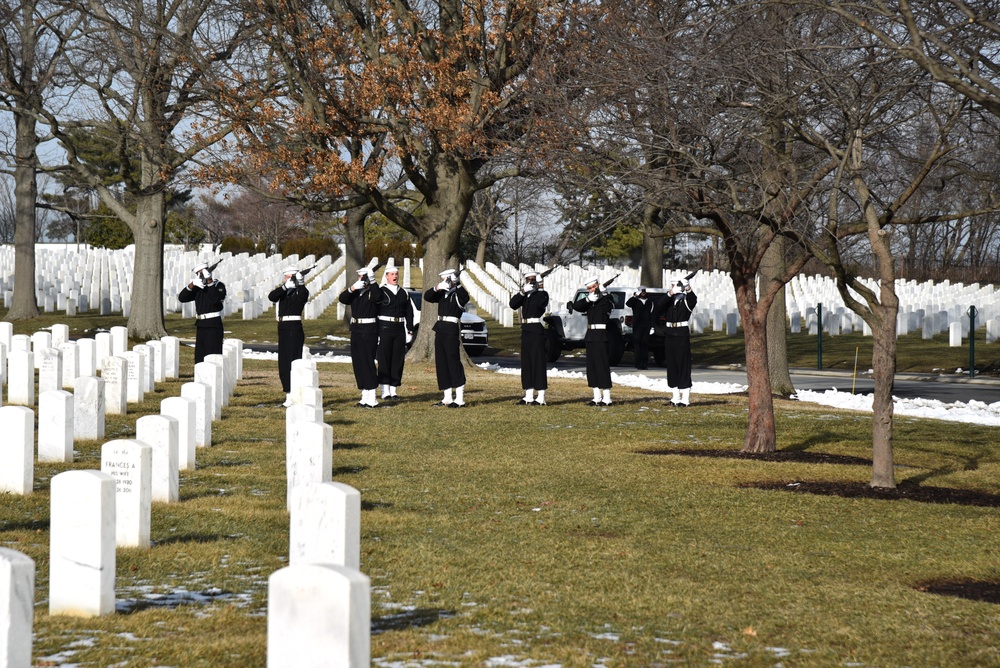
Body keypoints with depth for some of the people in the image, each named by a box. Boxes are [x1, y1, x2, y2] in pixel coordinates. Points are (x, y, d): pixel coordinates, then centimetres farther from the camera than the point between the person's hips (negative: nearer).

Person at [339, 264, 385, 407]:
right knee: (358, 363, 8)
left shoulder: (374, 291, -3)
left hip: (369, 332, -7)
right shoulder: (355, 292, 13)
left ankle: (372, 398, -8)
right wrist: (352, 288, -18)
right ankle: (365, 396, 14)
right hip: (356, 331, 7)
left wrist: (372, 281, -27)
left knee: (368, 362, -9)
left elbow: (378, 297, -26)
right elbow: (342, 299, -2)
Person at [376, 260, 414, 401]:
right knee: (384, 359, -3)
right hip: (384, 329, -4)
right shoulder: (380, 292, -1)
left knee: (398, 360, 4)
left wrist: (410, 331, 6)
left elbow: (409, 313, 13)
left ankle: (393, 390, 10)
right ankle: (385, 391, -2)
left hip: (399, 329, 4)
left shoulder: (404, 293, 12)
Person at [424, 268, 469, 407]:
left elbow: (464, 297, -27)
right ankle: (447, 398, 15)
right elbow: (427, 297, 7)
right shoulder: (442, 294, 16)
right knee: (441, 364, 9)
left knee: (454, 363, -10)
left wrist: (456, 284, -38)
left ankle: (460, 399, -11)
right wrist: (436, 288, -11)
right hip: (440, 330, 8)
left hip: (452, 330, -8)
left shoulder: (458, 294, -5)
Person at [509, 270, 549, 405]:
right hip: (525, 329, 6)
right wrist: (522, 292, -14)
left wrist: (534, 291, -12)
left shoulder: (542, 293, 0)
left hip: (537, 329, -6)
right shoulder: (523, 296, 16)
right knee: (526, 362, 7)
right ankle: (528, 396, 12)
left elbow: (541, 304, -20)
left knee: (538, 361, -8)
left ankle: (541, 397, -9)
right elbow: (513, 304, -1)